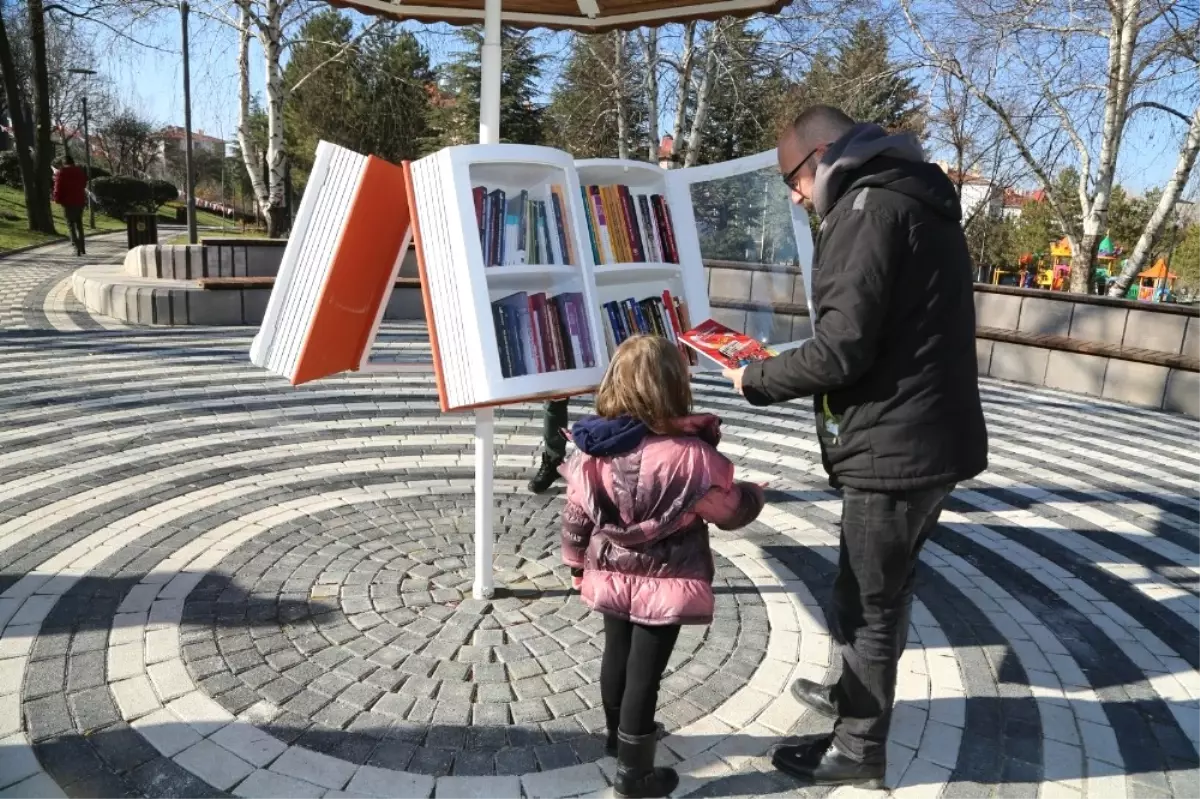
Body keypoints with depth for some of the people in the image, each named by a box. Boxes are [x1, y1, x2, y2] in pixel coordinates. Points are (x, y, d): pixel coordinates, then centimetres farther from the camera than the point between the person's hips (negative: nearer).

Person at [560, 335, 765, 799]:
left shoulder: (592, 447, -9)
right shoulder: (691, 455, -23)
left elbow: (576, 516, 0)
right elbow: (732, 510, -8)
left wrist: (577, 562, 17)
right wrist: (754, 494, 14)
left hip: (611, 577, 5)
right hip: (664, 584, -5)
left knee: (617, 656, 24)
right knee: (644, 673, 8)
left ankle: (617, 734, 47)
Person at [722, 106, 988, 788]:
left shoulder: (869, 207, -16)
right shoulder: (917, 201, 15)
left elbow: (842, 349, -24)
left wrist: (756, 379, -8)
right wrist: (780, 369, 15)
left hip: (896, 445, -10)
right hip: (928, 436, 10)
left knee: (868, 601, 5)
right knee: (882, 588, 23)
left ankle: (859, 747, 22)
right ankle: (855, 695, 42)